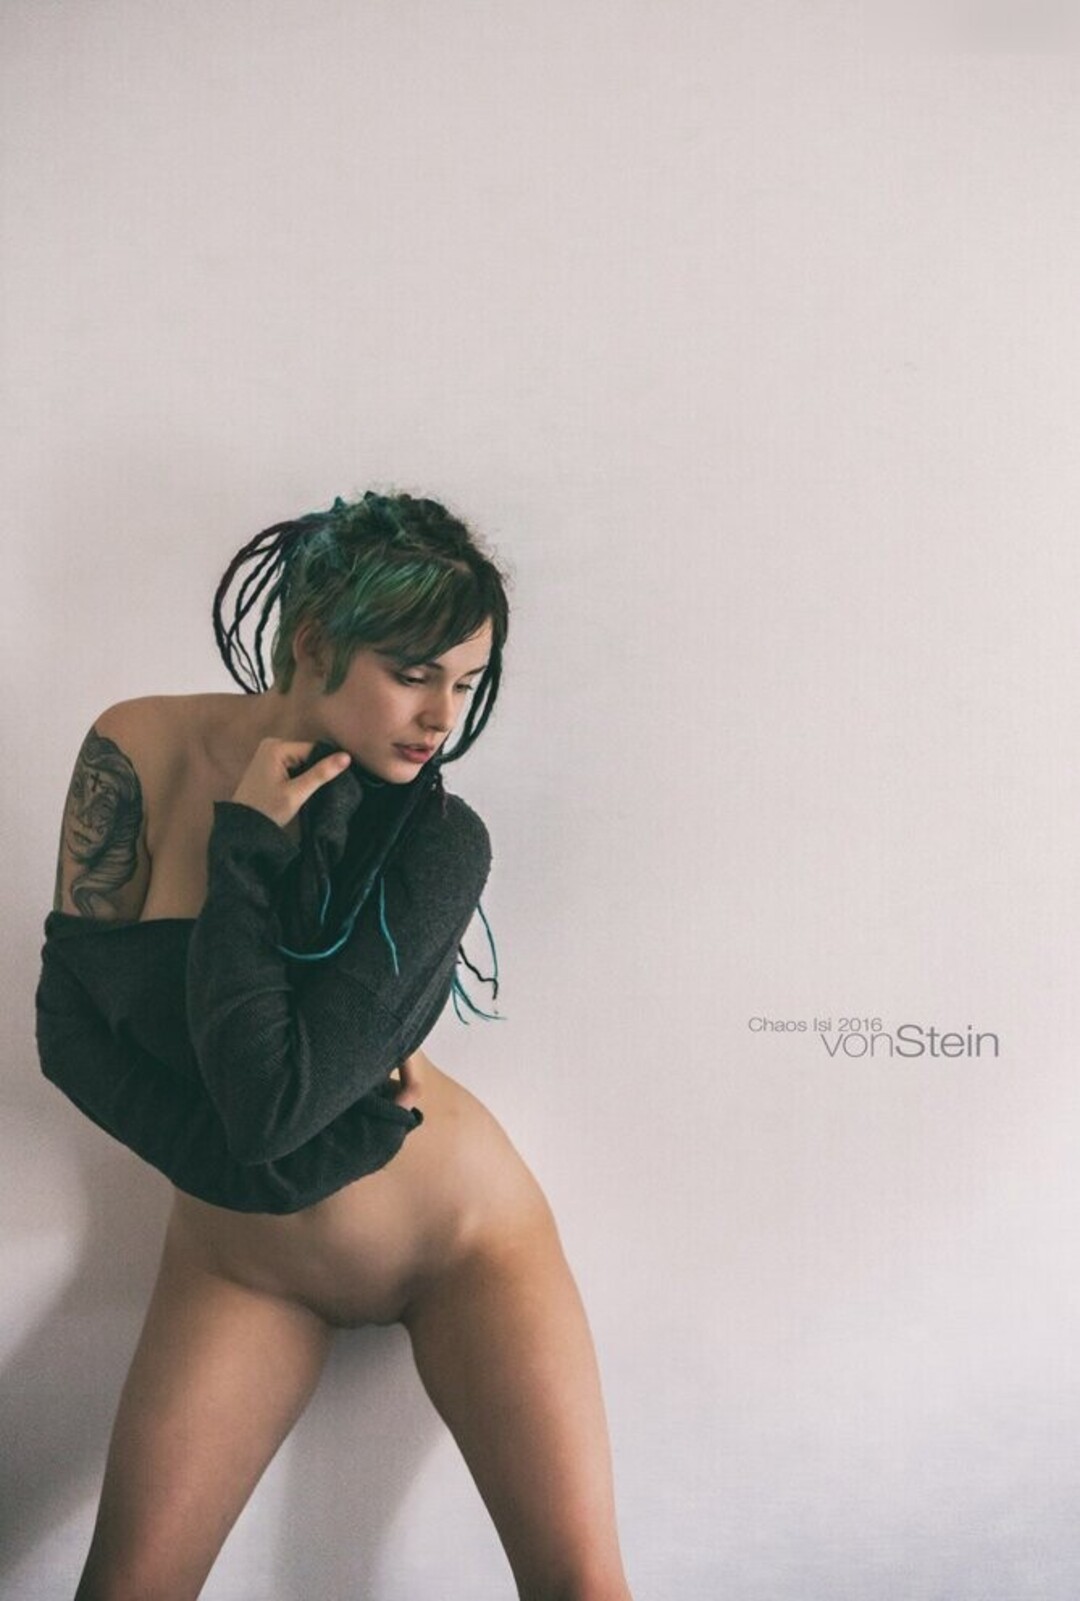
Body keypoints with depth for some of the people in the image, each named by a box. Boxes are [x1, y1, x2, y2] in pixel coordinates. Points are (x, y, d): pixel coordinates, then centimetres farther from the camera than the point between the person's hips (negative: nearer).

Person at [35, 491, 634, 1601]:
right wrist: (258, 1163, -19)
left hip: (464, 1238, -1)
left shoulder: (438, 840, -20)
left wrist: (243, 852, -23)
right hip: (240, 1264, 2)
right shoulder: (142, 751, -14)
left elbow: (271, 1097, -27)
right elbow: (68, 1027, -11)